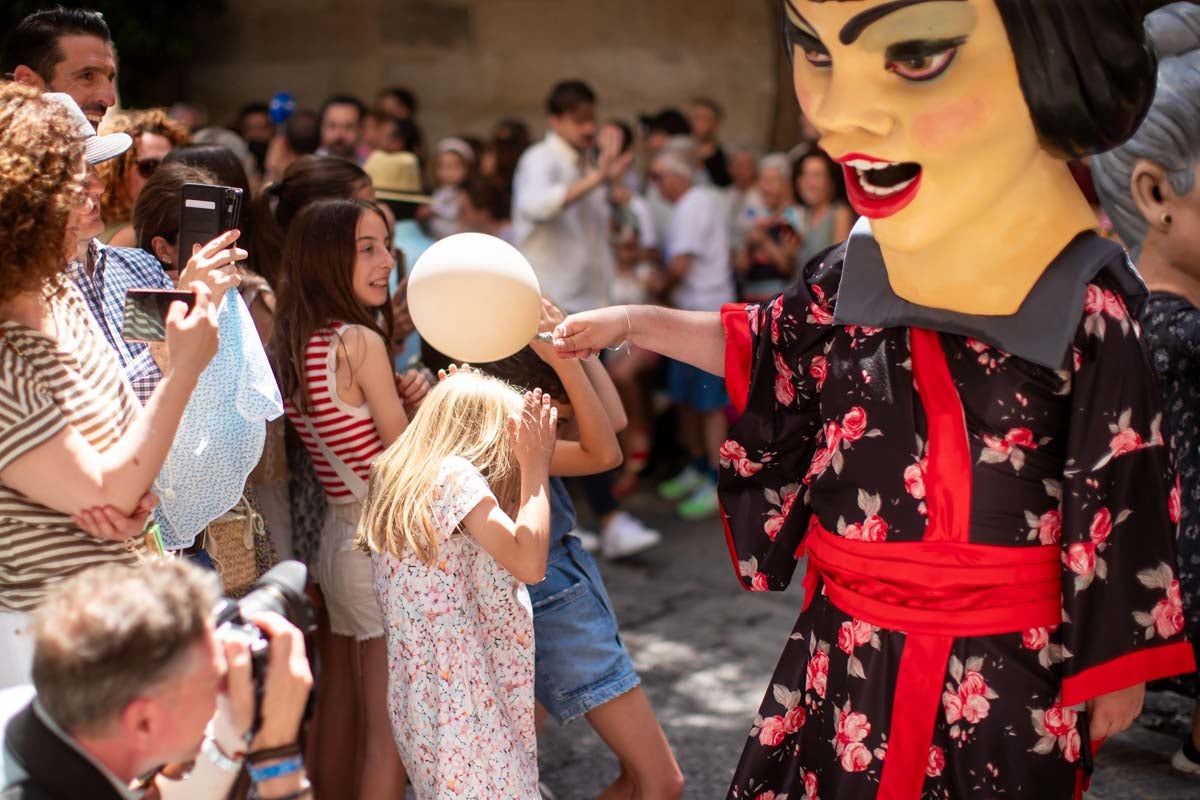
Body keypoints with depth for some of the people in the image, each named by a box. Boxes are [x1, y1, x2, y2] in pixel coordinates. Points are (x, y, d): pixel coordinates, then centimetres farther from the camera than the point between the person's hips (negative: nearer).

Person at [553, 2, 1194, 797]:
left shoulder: (1088, 309, -19)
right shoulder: (847, 279, -4)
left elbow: (1118, 502, -11)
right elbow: (764, 353, 18)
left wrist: (1118, 665, -4)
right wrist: (636, 322, 19)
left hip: (1011, 671, -4)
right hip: (849, 649, 4)